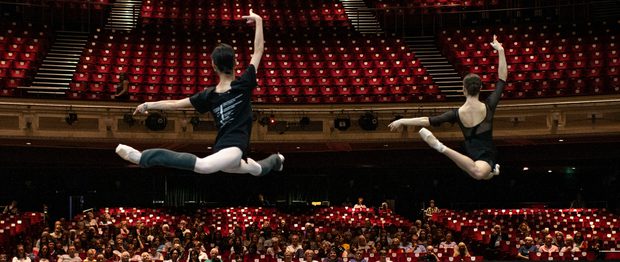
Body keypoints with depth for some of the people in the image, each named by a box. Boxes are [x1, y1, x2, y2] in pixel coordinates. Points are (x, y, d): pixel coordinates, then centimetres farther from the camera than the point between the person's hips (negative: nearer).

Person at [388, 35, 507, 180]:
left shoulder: (457, 114, -6)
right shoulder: (488, 106, -7)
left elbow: (427, 120, -6)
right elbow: (502, 78, -2)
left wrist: (402, 121, 4)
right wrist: (500, 50, 2)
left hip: (472, 155, 2)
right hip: (487, 155, -2)